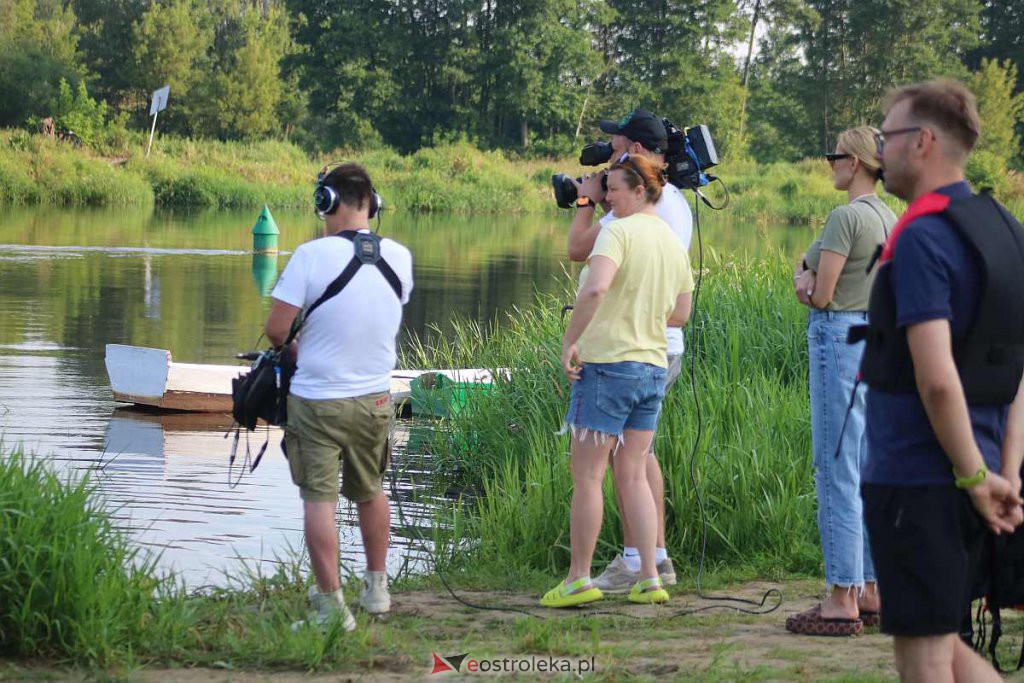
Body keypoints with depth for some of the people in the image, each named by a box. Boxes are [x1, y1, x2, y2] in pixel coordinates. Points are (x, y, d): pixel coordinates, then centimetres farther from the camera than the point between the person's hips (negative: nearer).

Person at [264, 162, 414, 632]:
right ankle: (376, 588, 33)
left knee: (319, 500, -1)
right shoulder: (399, 257, -3)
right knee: (370, 492, 22)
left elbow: (277, 329, -15)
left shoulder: (312, 255, -17)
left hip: (316, 399, -5)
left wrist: (300, 352, 5)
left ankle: (331, 605, -4)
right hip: (375, 396, 5)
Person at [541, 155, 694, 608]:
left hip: (608, 363, -7)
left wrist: (569, 341, -20)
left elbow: (595, 287, -29)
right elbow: (680, 314, 19)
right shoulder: (674, 243, 11)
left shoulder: (619, 232, -13)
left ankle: (579, 579, 3)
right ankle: (649, 579, 7)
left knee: (587, 474, 1)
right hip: (653, 367, 7)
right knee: (633, 476, 11)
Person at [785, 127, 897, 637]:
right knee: (867, 473, 12)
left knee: (836, 473, -6)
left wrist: (808, 285, 5)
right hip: (880, 341, 9)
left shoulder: (846, 217, -15)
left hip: (839, 338, -9)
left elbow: (821, 294, -15)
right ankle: (873, 591, 15)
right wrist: (811, 280, 3)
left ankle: (843, 599, -6)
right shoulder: (891, 220, 13)